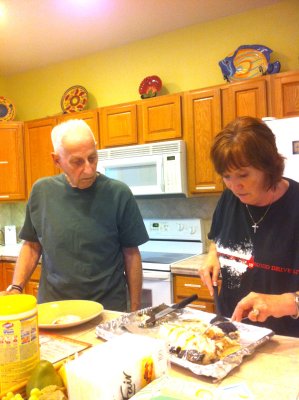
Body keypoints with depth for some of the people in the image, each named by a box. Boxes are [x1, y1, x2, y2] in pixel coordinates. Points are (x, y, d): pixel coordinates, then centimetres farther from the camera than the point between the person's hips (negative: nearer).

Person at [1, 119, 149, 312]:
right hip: (52, 309, 2)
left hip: (108, 310, -2)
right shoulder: (41, 191, -3)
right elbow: (32, 246, 7)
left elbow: (131, 253, -5)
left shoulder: (119, 193, -11)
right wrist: (16, 288, -4)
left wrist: (135, 309, -3)